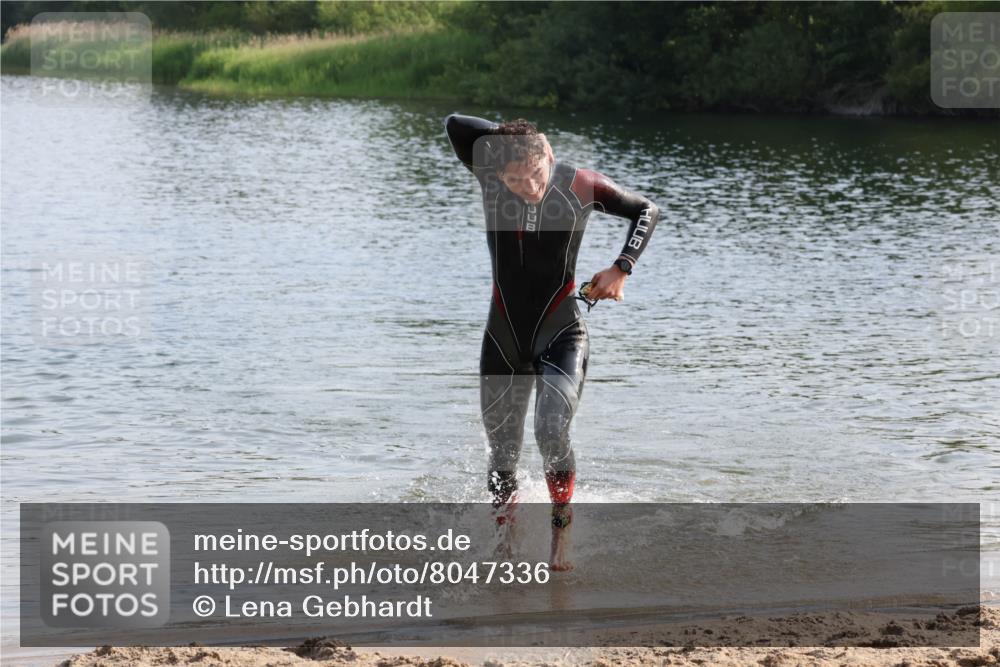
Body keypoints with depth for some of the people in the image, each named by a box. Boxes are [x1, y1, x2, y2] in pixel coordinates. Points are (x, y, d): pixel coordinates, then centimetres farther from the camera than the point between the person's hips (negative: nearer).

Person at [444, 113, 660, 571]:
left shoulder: (580, 186, -11)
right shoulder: (490, 177, -8)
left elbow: (646, 211, 4)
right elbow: (455, 125, -21)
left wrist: (622, 268, -7)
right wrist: (509, 138, -12)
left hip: (561, 334, -2)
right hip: (503, 339, 2)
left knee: (552, 434, -22)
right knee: (502, 456, 6)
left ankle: (561, 529, -2)